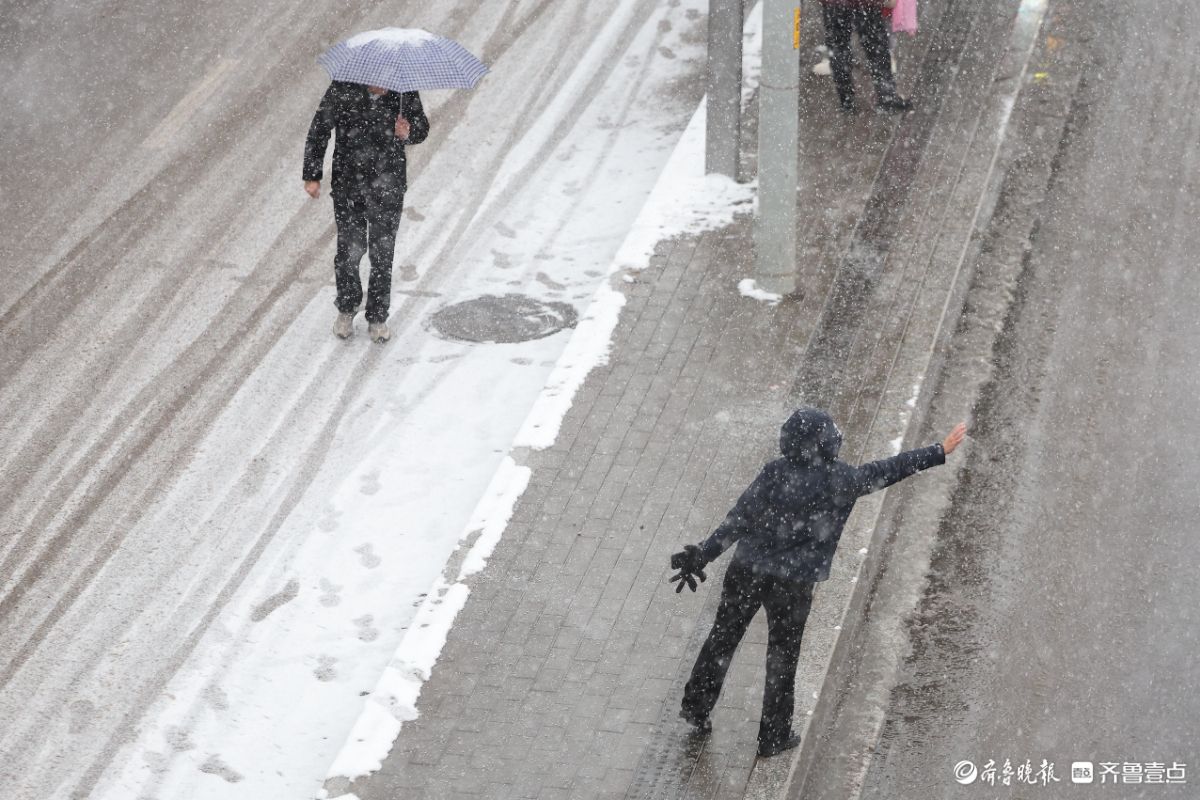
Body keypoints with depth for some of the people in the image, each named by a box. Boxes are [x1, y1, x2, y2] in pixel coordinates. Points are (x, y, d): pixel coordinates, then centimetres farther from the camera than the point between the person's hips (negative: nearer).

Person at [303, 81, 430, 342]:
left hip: (388, 187, 1)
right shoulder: (343, 89, -13)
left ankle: (378, 318, 27)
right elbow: (319, 130, -3)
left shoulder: (404, 91, -10)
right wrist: (312, 176, -3)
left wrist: (408, 133, -21)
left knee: (382, 254, 8)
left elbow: (422, 128, 3)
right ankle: (346, 310, 32)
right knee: (349, 251, 5)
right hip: (348, 185, -1)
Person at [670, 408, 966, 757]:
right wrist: (941, 451, 5)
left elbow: (737, 521, -11)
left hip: (747, 570, 2)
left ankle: (696, 704, 30)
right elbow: (889, 470, -5)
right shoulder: (839, 480, -15)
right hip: (792, 583, -2)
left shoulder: (774, 473, -11)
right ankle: (773, 737, 23)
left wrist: (702, 555, -6)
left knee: (724, 635, 21)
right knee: (783, 656, 13)